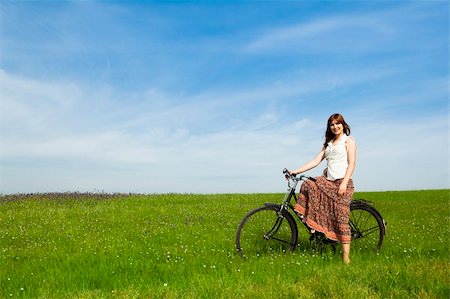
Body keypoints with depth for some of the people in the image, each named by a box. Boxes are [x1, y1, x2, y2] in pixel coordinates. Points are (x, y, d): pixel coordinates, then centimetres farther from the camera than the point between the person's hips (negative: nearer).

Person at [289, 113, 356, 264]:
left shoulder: (348, 140, 2)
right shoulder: (328, 143, 21)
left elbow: (352, 163, -8)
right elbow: (316, 161, 14)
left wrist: (344, 183, -19)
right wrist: (296, 171, 5)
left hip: (343, 182, -6)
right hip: (328, 181, 7)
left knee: (341, 218, -11)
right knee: (307, 186, -17)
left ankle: (346, 257, -8)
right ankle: (313, 224, -8)